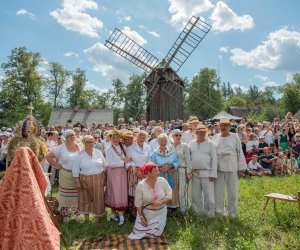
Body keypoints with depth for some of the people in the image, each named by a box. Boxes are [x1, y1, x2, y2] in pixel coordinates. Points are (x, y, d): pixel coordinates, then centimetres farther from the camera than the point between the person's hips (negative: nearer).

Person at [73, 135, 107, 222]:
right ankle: (86, 218, 25)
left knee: (98, 198, 6)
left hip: (98, 179, 1)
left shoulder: (98, 152, 0)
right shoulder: (80, 155, -6)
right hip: (85, 180, -1)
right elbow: (75, 169, -2)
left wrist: (105, 178, 7)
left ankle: (97, 217, 23)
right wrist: (77, 181, -5)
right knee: (86, 199, 9)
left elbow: (105, 166, 7)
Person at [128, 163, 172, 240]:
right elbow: (138, 203, -8)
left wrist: (160, 202, -24)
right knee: (139, 232, -2)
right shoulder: (141, 185, -17)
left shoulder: (162, 181, -14)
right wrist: (141, 217, -9)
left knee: (154, 234, -3)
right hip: (146, 212, 0)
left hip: (160, 213, 1)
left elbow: (169, 195, -8)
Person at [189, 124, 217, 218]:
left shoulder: (210, 144, 0)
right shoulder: (191, 144, 10)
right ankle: (198, 214, 26)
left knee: (209, 196, -2)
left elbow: (214, 159, -4)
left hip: (207, 173, -3)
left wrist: (213, 173, -10)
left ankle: (210, 215, 11)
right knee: (196, 196, 12)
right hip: (195, 174, 4)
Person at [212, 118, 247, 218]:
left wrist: (241, 167, -1)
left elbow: (240, 153, 2)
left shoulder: (235, 137, 2)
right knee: (218, 190, 6)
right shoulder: (215, 137, 8)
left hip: (231, 167, -2)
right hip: (218, 167, 2)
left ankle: (232, 213, 19)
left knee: (232, 190, 6)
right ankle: (218, 212, 18)